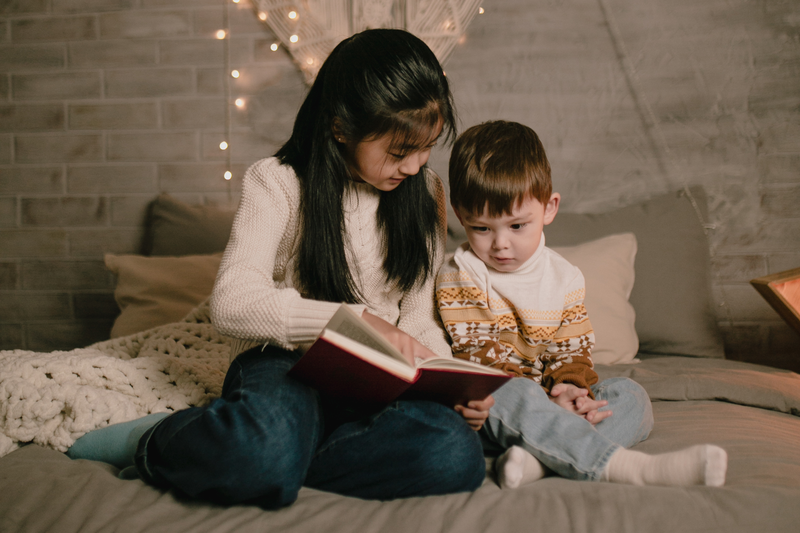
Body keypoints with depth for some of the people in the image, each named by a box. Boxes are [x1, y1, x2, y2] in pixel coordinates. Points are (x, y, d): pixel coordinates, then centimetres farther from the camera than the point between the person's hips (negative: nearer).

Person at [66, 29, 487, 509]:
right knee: (266, 448, -42)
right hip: (283, 363, -4)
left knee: (457, 455, -32)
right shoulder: (279, 182, -3)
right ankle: (153, 442, -7)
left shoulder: (426, 191, 9)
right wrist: (359, 318, -21)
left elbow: (420, 315, 10)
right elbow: (233, 305, -14)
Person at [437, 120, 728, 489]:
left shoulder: (565, 278, 6)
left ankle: (539, 456, -37)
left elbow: (571, 352, 8)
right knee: (516, 395, -37)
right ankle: (630, 467, -47)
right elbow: (477, 357, -15)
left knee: (630, 395, -12)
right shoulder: (458, 277, -9)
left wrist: (571, 388, -18)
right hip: (486, 409, -5)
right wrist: (547, 403, -27)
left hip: (544, 399, 5)